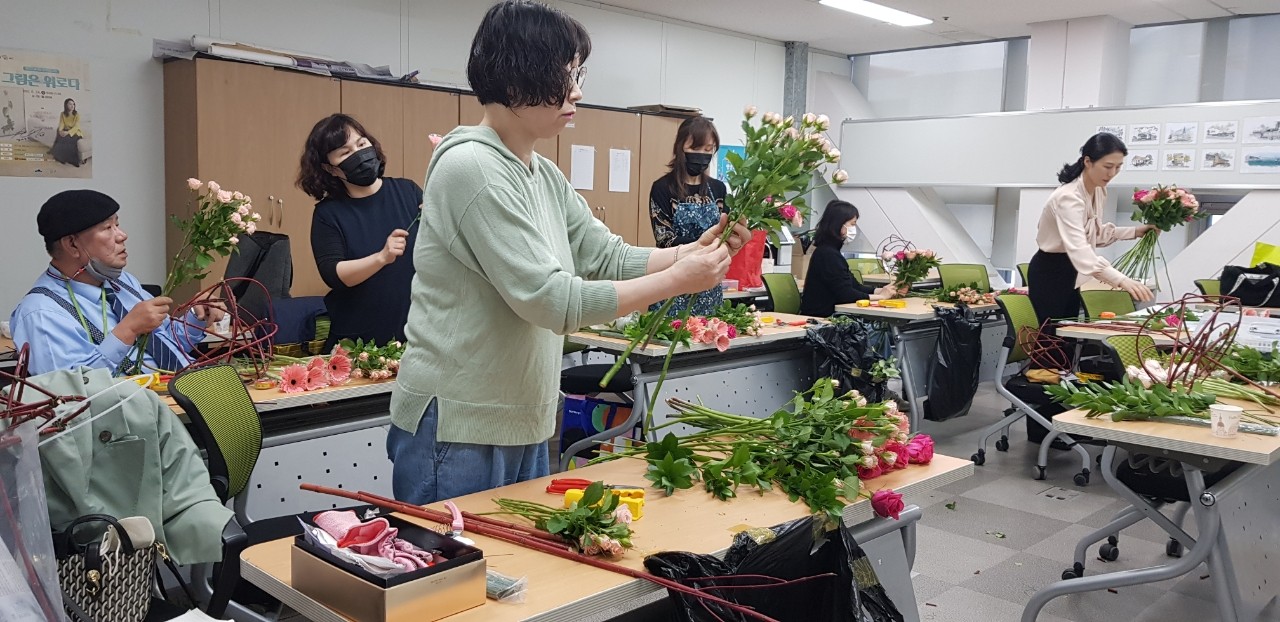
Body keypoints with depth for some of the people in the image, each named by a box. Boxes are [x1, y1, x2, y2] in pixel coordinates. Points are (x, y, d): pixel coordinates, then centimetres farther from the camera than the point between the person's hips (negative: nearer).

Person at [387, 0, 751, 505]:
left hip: (525, 427, 9)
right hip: (457, 430, -9)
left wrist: (697, 250, -9)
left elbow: (609, 258, 7)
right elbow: (552, 299, -24)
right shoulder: (471, 167, -19)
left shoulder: (545, 176, 9)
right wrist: (677, 281, -19)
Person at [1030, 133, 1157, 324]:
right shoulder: (1069, 197, -30)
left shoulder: (1099, 191, -2)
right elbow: (1078, 248, -44)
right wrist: (1121, 280, -54)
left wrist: (1135, 232, 0)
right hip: (1049, 273, -9)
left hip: (1069, 271, 9)